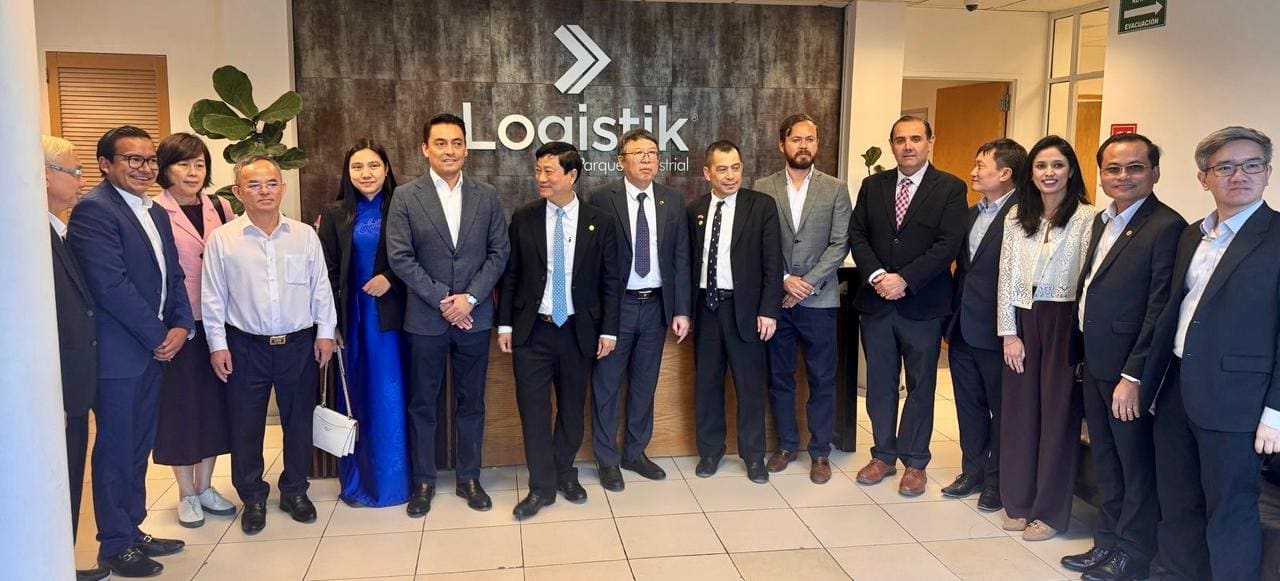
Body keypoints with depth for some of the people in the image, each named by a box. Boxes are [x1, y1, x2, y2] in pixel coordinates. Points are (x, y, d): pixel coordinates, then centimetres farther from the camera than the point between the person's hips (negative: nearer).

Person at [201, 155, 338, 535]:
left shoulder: (305, 235, 1)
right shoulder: (222, 239, -3)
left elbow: (321, 288, 5)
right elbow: (212, 296, -1)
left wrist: (325, 332, 2)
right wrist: (217, 344, -3)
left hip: (299, 344, 1)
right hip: (245, 346, -1)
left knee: (299, 420, 12)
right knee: (245, 426, 8)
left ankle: (295, 491, 30)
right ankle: (253, 498, 26)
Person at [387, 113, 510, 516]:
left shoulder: (487, 196, 4)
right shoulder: (405, 198, -3)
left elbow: (499, 252, 0)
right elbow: (400, 257, -8)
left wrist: (469, 298, -11)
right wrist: (442, 300, -13)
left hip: (474, 317, 2)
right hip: (425, 319, -1)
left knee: (471, 402, 11)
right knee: (422, 403, 9)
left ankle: (468, 478, 25)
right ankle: (423, 481, 24)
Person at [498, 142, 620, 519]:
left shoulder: (600, 222, -2)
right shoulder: (523, 218, 0)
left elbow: (610, 281, 1)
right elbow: (510, 274, 4)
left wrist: (608, 329, -2)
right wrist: (505, 324, 0)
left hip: (578, 330, 0)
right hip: (532, 330, 0)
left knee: (572, 406, 11)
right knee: (533, 408, 1)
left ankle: (565, 473, 30)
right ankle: (542, 486, 13)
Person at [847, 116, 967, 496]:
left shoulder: (950, 188, -4)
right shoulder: (873, 185, 8)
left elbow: (948, 244, -12)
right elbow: (857, 235, 3)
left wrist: (904, 279, -19)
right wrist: (877, 276, -12)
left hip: (923, 304, -3)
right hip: (876, 301, 3)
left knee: (921, 385, 8)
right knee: (879, 383, 12)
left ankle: (915, 462, 21)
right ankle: (883, 455, 26)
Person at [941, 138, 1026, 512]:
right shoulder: (972, 213, 12)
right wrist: (951, 318, 12)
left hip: (995, 331, -8)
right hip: (962, 329, 8)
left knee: (1001, 408, 8)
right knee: (969, 405, 17)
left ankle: (997, 480, 21)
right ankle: (972, 472, 30)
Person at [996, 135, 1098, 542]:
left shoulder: (1087, 218, -7)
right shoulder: (1017, 216, 7)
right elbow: (1006, 276, 6)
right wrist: (1009, 333, 0)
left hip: (1064, 323, -4)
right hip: (1021, 321, 4)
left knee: (1058, 413, 5)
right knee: (1018, 410, 9)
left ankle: (1050, 511, 17)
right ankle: (1018, 501, 23)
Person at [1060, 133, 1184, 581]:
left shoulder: (1166, 227, -15)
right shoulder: (1103, 221, 11)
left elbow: (1160, 310, -18)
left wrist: (1133, 376, -19)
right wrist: (1081, 355, 10)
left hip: (1128, 370, -8)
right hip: (1094, 363, 8)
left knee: (1136, 463, 8)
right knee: (1104, 458, 18)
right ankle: (1107, 541, 32)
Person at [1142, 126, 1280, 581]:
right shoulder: (1192, 235, 13)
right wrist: (1154, 383, 14)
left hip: (1233, 400, -7)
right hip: (1176, 390, 7)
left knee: (1230, 515, 4)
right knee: (1176, 508, 16)